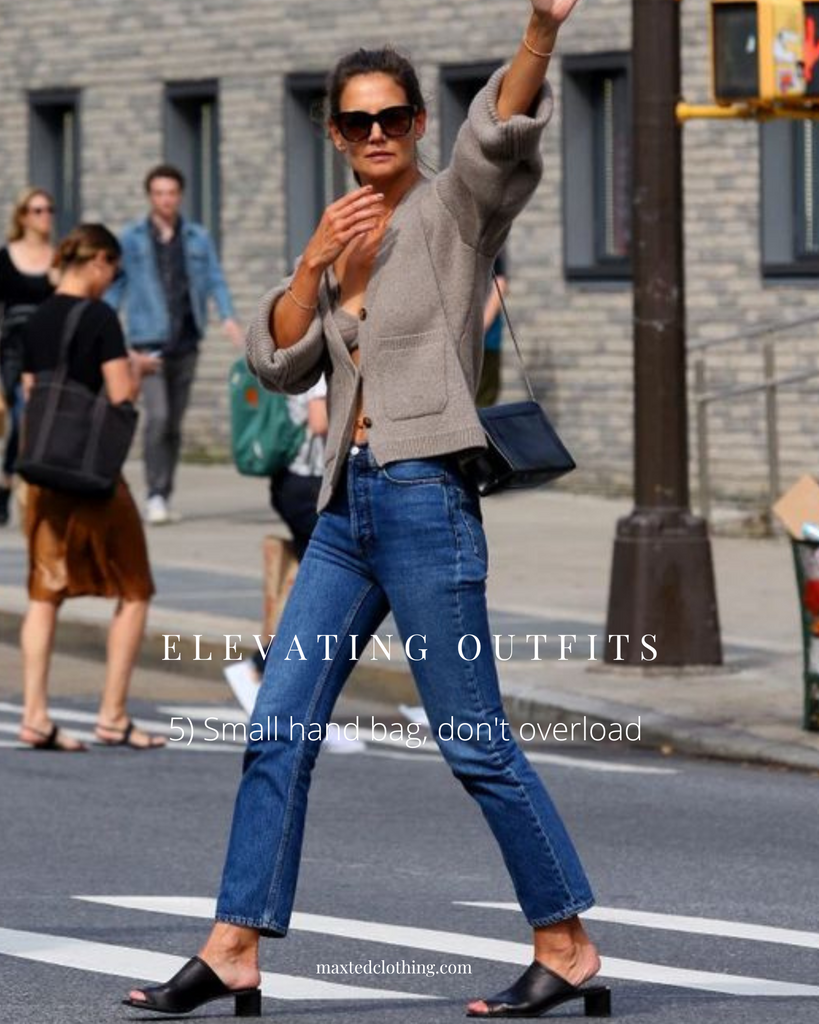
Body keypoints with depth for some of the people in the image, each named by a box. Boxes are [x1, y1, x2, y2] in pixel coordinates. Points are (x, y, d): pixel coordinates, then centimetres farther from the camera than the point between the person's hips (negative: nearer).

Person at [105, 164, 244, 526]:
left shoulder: (198, 238, 10)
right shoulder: (132, 239, 5)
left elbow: (215, 280, 8)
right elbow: (116, 286, 7)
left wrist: (228, 317, -9)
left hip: (186, 341, 3)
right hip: (149, 340, -3)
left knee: (175, 423, 8)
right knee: (157, 416, -17)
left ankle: (165, 497, 17)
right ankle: (155, 496, -15)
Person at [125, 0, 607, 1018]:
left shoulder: (453, 211, -2)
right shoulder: (339, 241, 17)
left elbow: (503, 131, -23)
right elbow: (280, 362, 9)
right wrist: (315, 264, -7)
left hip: (426, 500, -7)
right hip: (346, 505, 7)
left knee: (476, 745, -4)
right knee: (277, 730, 3)